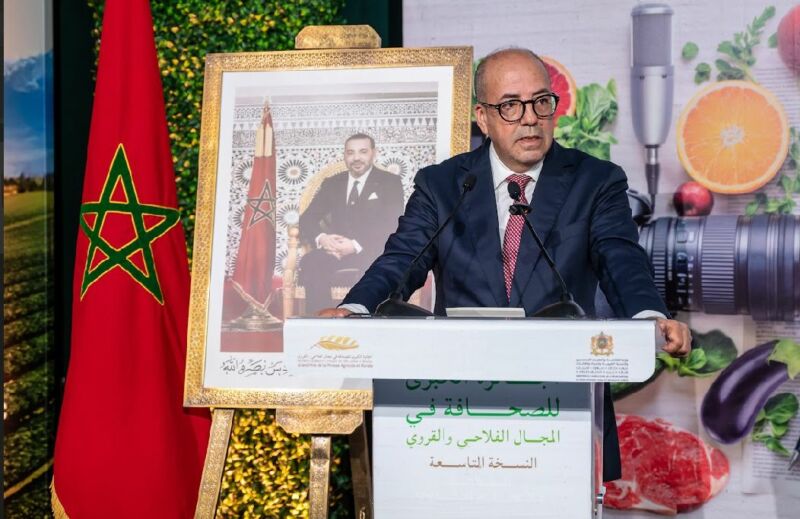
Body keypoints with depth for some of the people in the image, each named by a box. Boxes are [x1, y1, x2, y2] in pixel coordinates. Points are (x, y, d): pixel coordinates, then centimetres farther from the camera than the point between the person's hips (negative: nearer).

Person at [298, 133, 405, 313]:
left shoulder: (390, 182, 6)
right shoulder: (332, 183, 17)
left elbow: (392, 225, -7)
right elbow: (307, 218, 11)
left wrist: (357, 245, -21)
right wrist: (321, 238, -15)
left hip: (374, 253, -3)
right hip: (337, 251, 3)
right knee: (310, 262, -31)